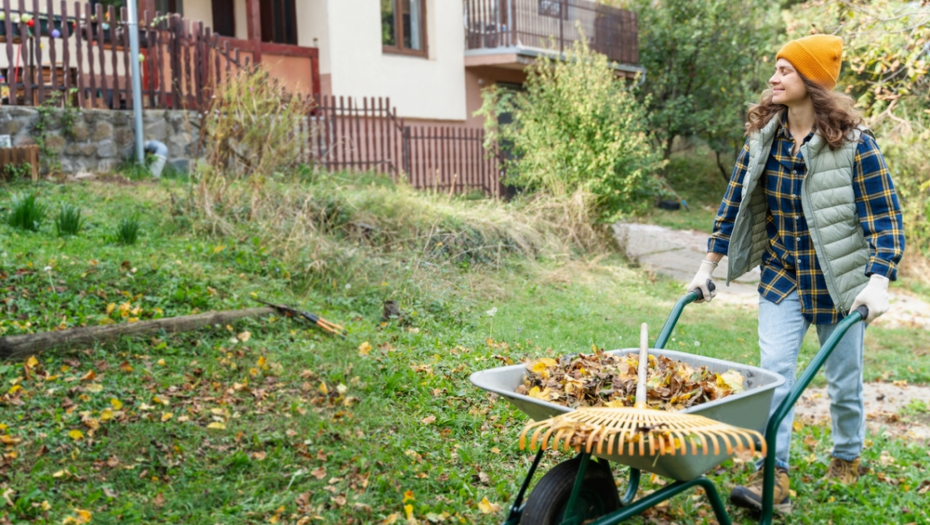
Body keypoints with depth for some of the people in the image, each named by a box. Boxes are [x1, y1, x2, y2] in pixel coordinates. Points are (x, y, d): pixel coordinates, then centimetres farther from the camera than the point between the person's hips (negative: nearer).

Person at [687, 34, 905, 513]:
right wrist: (707, 267, 4)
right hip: (782, 277, 3)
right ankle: (773, 478, -7)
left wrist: (878, 284, -25)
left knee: (844, 381, 11)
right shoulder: (763, 138, -1)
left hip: (839, 283, -3)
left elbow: (886, 217, -13)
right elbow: (735, 203, 6)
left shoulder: (853, 143, -14)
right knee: (774, 370, -10)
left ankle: (847, 459, 37)